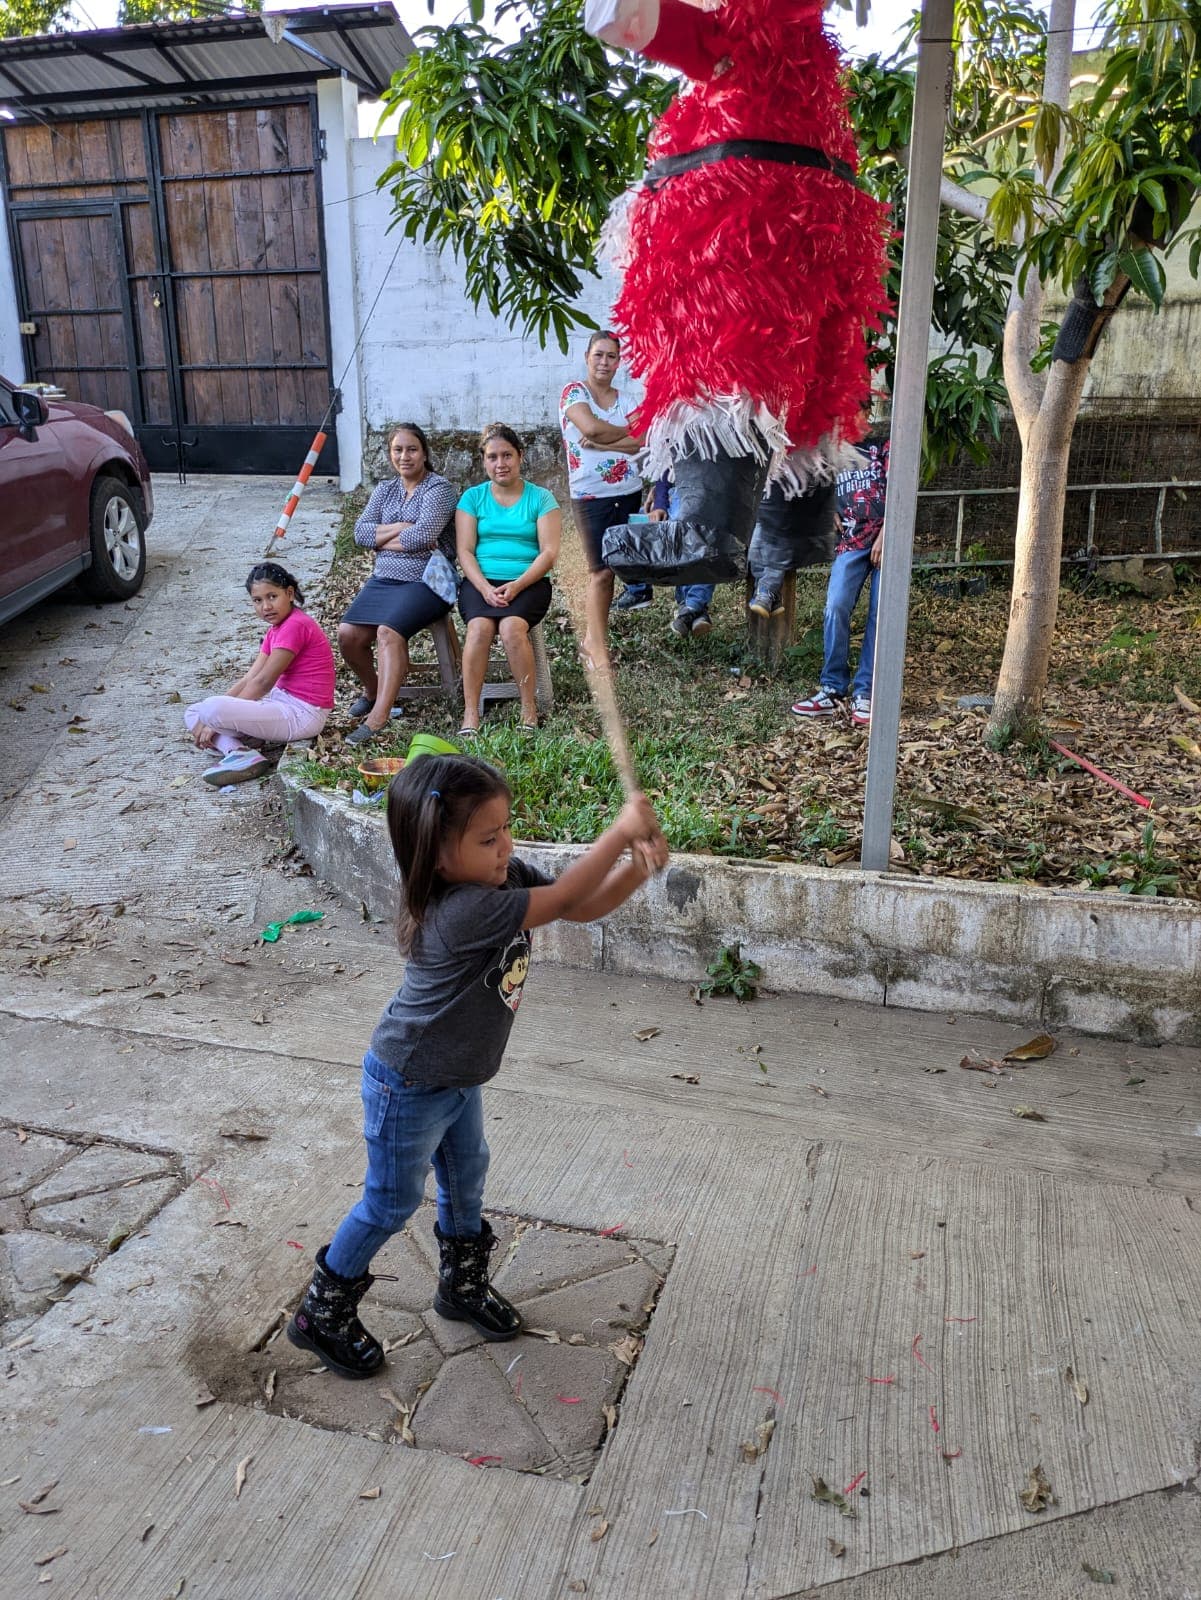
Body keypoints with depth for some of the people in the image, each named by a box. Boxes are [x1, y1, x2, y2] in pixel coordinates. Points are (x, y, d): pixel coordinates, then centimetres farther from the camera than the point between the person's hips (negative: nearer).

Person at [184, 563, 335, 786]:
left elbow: (262, 683, -17)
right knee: (193, 714, 8)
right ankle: (238, 752, -14)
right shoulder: (275, 630, 16)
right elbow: (249, 679, 9)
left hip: (301, 714, -11)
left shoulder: (294, 625, -16)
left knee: (210, 710, -28)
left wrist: (214, 718, -11)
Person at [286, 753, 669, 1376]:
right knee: (391, 1203, 10)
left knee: (465, 1180, 24)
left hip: (458, 1078, 8)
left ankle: (462, 1285, 48)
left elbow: (584, 908, -8)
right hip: (408, 1089, -8)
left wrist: (639, 865, -24)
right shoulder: (462, 913, -38)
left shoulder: (503, 877, -12)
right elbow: (563, 898, -37)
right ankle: (322, 1313, 32)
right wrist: (620, 830, -33)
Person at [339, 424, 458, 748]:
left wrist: (383, 537, -2)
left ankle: (378, 717, -33)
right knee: (347, 633, -15)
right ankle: (372, 689, 13)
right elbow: (360, 533, 4)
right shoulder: (384, 490, 18)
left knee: (389, 632, -31)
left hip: (425, 581, -6)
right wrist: (404, 527, -9)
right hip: (383, 579, 6)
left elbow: (423, 536, -17)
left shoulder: (439, 488, -2)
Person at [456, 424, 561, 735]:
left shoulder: (541, 498, 7)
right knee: (480, 627, -31)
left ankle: (529, 709, -21)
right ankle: (470, 714, -28)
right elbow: (464, 551, 4)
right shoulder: (473, 497, 12)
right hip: (480, 581, 1)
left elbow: (549, 552, -2)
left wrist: (516, 585, -16)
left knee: (512, 627, -33)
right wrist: (485, 588, -14)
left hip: (528, 582, -1)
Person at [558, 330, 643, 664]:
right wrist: (628, 432, -2)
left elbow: (643, 443, -3)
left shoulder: (625, 399, 12)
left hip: (631, 492, 5)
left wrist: (602, 443, -15)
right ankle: (597, 645, 1)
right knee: (601, 571, -7)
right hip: (592, 496, -5)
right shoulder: (574, 391, -1)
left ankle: (592, 640, 16)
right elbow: (592, 427, -19)